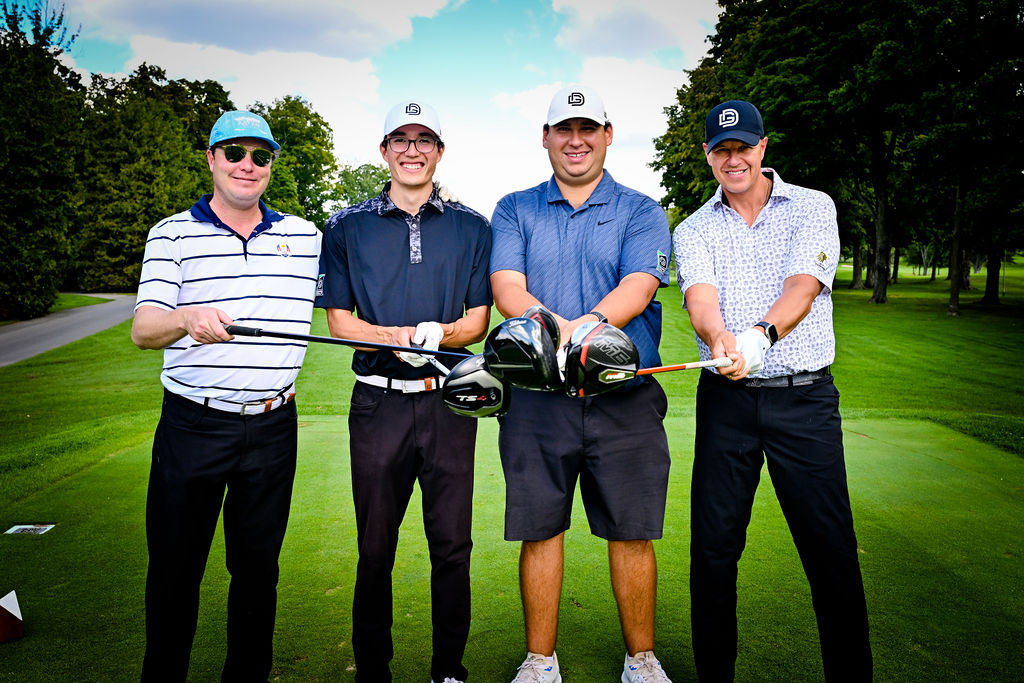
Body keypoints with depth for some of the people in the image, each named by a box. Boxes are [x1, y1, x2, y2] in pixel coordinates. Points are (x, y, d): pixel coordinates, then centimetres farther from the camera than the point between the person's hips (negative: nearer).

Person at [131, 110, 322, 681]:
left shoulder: (306, 236, 9)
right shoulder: (172, 234, 2)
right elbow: (143, 330, -9)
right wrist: (187, 317, -31)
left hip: (273, 427, 2)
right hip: (192, 425, -1)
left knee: (259, 566, 12)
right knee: (174, 568, 7)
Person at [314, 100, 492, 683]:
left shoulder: (472, 227, 9)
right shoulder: (347, 227, 8)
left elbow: (479, 321, 5)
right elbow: (339, 320, 4)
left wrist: (440, 333, -16)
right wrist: (396, 337, -14)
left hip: (449, 400, 0)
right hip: (378, 401, 0)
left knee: (452, 545, 7)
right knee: (375, 547, 8)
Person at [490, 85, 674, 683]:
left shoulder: (641, 212, 8)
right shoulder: (515, 211, 11)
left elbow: (638, 286, -9)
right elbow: (506, 287, -5)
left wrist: (587, 324, -30)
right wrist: (554, 326, -26)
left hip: (625, 396, 0)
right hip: (537, 395, 1)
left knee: (632, 533, 7)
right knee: (539, 529, 8)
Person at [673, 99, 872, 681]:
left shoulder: (813, 207, 5)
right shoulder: (694, 230, 10)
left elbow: (803, 288, -12)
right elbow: (701, 298, -9)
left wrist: (761, 334, -33)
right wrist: (720, 339, -33)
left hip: (805, 396, -1)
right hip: (726, 398, 2)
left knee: (831, 548, -1)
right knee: (713, 546, 5)